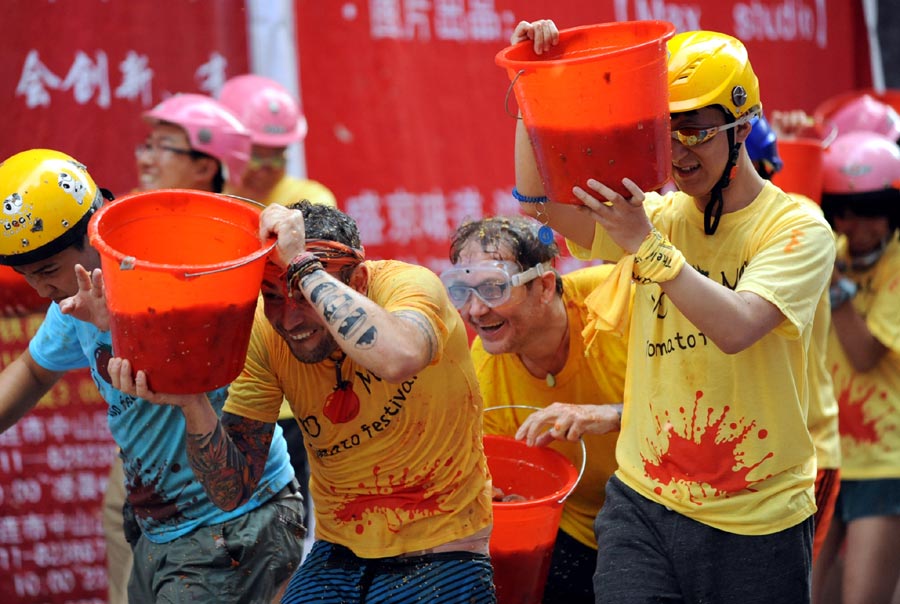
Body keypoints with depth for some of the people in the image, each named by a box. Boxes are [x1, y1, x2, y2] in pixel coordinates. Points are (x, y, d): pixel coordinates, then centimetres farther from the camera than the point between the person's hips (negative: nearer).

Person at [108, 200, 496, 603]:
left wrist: (303, 264, -35)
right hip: (339, 554, 3)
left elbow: (398, 358, -43)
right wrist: (192, 405, -24)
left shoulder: (409, 286, -17)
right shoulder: (265, 330, -7)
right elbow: (233, 490, -7)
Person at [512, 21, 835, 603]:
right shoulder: (657, 215, 7)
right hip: (642, 503, 3)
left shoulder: (797, 228, -6)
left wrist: (645, 246, -29)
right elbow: (541, 200, -7)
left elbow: (735, 327, -22)